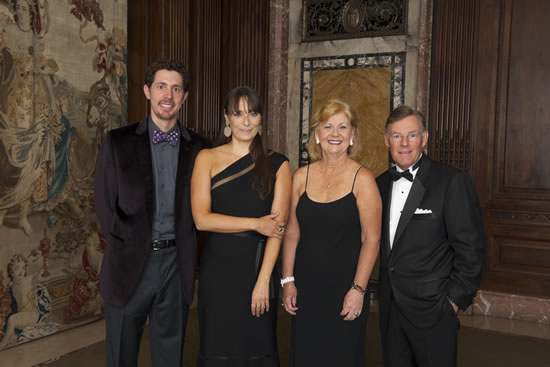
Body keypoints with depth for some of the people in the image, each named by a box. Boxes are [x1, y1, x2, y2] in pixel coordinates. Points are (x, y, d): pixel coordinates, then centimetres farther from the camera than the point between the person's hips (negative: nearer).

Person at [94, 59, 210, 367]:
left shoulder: (199, 147, 3)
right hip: (130, 263, -1)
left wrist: (182, 247, -5)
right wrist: (134, 244, -5)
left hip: (177, 264, 1)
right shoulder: (118, 141, 0)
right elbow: (106, 207, -1)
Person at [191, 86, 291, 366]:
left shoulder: (276, 164, 3)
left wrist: (263, 280, -12)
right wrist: (255, 223, -11)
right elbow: (201, 218, -7)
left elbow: (277, 225, -4)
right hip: (218, 268, 0)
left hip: (259, 267, 0)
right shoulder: (208, 158, 2)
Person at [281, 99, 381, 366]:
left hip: (345, 287, -3)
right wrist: (288, 280, 4)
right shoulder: (301, 177, 4)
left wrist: (358, 289, -13)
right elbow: (292, 233, 7)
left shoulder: (362, 179, -7)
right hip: (306, 287, 3)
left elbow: (371, 239, -8)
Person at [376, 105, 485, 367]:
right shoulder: (381, 184, 8)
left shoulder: (452, 181, -11)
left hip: (432, 307, -5)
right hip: (390, 306, 6)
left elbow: (470, 247, -11)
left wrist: (456, 300, -10)